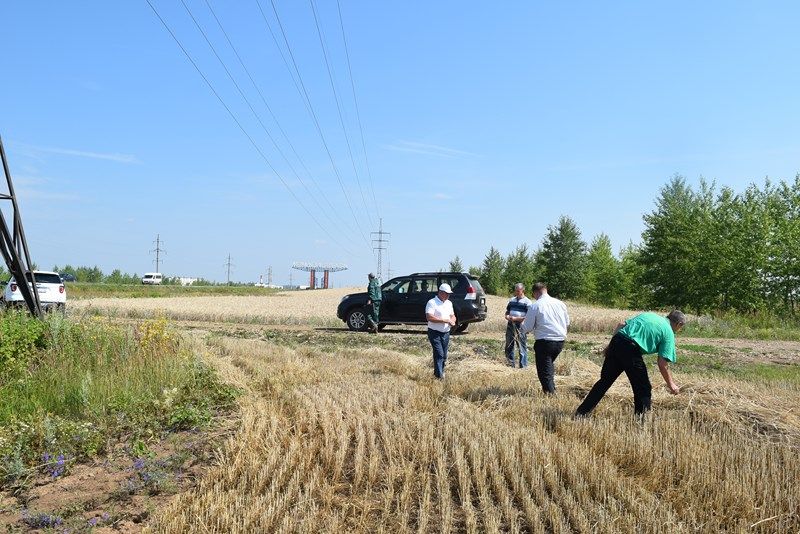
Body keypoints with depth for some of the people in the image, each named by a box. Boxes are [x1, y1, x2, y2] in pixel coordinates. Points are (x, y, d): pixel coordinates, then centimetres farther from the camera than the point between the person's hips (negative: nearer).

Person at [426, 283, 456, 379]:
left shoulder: (449, 303, 12)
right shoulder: (432, 303, -12)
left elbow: (452, 315, 20)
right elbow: (429, 317, -23)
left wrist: (452, 321, -5)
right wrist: (445, 320, -23)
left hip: (446, 333, 7)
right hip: (435, 333, -7)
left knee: (444, 355, 11)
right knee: (439, 354, -13)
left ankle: (441, 372, 25)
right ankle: (439, 376, -12)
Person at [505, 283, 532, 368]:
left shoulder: (527, 302, -5)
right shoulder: (512, 300, 15)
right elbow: (507, 311, 24)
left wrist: (516, 318, -16)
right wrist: (507, 316, 0)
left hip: (520, 327, -6)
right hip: (510, 326, 6)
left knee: (522, 347, -4)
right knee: (509, 346, 12)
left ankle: (523, 366, 2)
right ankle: (510, 364, 24)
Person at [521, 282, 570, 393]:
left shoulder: (535, 306, -10)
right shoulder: (560, 303, 5)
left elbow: (527, 327, -6)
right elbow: (567, 323, 14)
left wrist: (521, 328, 15)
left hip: (544, 341, -6)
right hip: (560, 340, 6)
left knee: (544, 369, 5)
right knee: (550, 363, 27)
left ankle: (550, 391, 1)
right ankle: (552, 388, 31)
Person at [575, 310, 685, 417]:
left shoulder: (648, 314, 26)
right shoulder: (669, 332, 10)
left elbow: (621, 325, 19)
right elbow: (663, 365, 5)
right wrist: (671, 384, 17)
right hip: (631, 349, -6)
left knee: (605, 381, 17)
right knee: (643, 389, 11)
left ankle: (580, 413, 19)